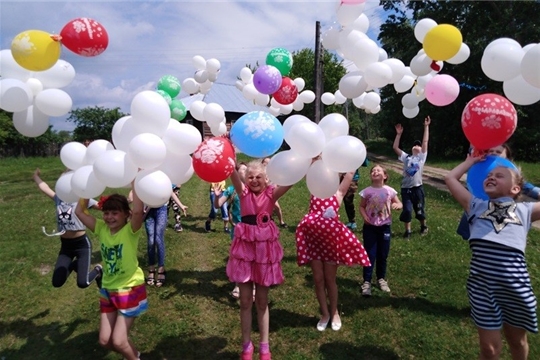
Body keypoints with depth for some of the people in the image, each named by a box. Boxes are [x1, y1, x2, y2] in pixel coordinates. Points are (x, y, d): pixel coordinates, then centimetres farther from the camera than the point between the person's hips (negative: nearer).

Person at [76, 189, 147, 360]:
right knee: (105, 341, 11)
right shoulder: (102, 229, -3)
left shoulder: (130, 231, -18)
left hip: (130, 290, -6)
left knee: (118, 341, -4)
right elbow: (79, 212, -5)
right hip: (108, 290, 6)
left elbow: (138, 211, -39)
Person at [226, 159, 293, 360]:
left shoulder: (272, 193, -4)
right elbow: (233, 174, -21)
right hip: (245, 246, 0)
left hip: (265, 247, 0)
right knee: (245, 300, 8)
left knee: (262, 300, 12)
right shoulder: (243, 192, -3)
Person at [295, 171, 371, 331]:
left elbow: (351, 172, -1)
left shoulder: (338, 192, 3)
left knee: (329, 279, 10)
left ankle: (334, 313, 32)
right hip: (313, 238, 2)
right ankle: (324, 313, 29)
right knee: (318, 279, 10)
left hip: (331, 238, -2)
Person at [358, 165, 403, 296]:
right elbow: (362, 206, 3)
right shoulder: (366, 191, -6)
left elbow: (399, 204, 5)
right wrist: (364, 216, -16)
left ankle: (381, 279, 31)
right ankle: (366, 281, 11)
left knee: (383, 255, 12)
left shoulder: (389, 191, -5)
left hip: (385, 227, 1)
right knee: (370, 255, 2)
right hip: (369, 227, -1)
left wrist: (397, 205, -18)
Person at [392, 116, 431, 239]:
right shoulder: (406, 157, 11)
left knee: (419, 209, 11)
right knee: (407, 210, 2)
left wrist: (426, 126, -3)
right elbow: (395, 147, 5)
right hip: (406, 188, 1)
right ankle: (407, 230, 16)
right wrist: (399, 134, 0)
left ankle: (423, 226, 35)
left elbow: (425, 141, 0)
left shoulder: (422, 157, 5)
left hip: (417, 187, -1)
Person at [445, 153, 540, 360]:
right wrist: (471, 161, 27)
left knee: (517, 341, 23)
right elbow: (450, 178, 17)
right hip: (482, 282, -1)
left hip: (514, 283, 1)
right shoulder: (476, 206, 16)